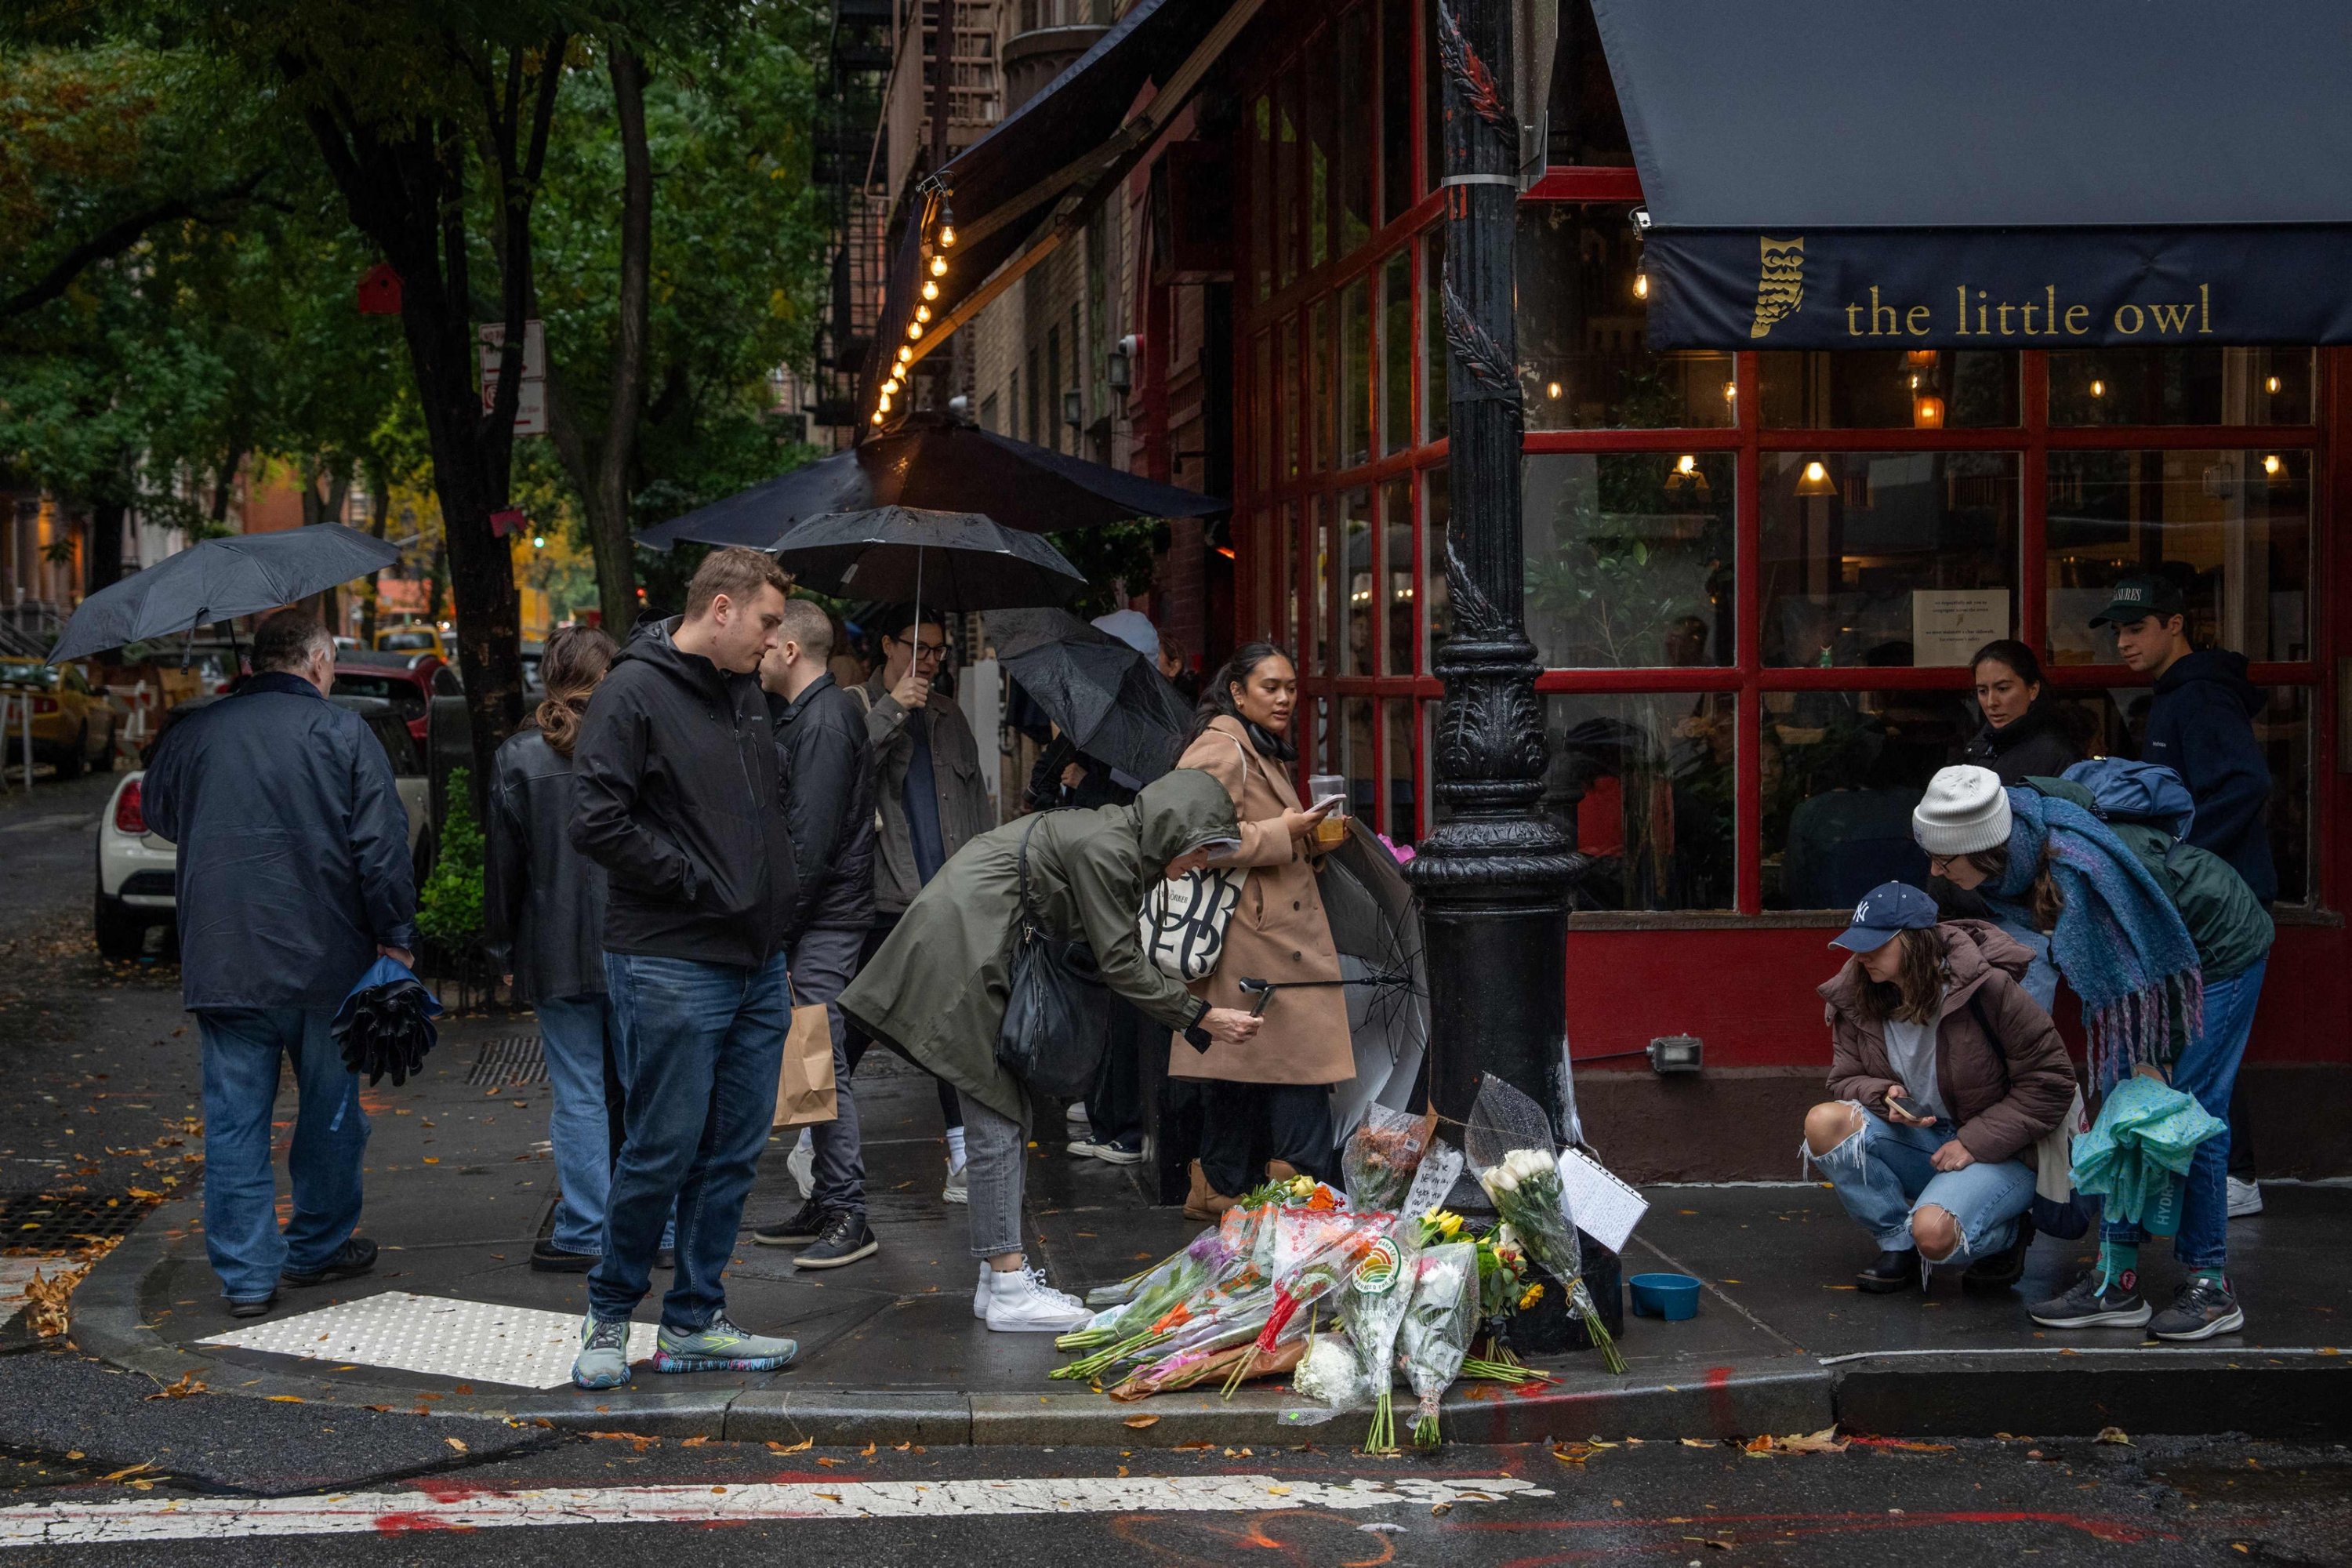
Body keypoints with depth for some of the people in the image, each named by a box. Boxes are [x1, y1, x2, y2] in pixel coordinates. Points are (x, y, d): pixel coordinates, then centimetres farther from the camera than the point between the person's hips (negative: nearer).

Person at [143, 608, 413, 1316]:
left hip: (221, 962, 2)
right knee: (330, 1111, 15)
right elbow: (382, 849, -10)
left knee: (234, 1120, 5)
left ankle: (246, 1274, 3)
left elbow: (158, 813, 22)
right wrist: (396, 939, -3)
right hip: (326, 964, -2)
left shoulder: (192, 735, 4)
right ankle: (318, 1248, 27)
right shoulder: (343, 733, -6)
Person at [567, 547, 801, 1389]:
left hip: (756, 963, 8)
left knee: (734, 1151, 9)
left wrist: (775, 893, 9)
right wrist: (702, 885, -15)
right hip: (671, 965, -8)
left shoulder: (745, 692, 16)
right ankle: (609, 1313, 14)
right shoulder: (634, 692, -10)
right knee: (662, 1150, -3)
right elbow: (599, 826, -17)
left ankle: (695, 1320, 18)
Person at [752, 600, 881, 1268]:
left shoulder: (823, 721, -14)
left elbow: (812, 837, -19)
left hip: (826, 917, -10)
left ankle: (848, 1215, -7)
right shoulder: (803, 713, 18)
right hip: (815, 918, 10)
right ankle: (826, 1204, 18)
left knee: (824, 1062, -9)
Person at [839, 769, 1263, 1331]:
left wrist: (1195, 1013, 9)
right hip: (963, 948, -11)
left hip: (988, 954, 11)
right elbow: (1120, 965, -16)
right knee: (998, 1125, -10)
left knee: (1011, 1118, 10)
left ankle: (1001, 1274, 14)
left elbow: (1118, 956, 15)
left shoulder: (1115, 840, 13)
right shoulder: (1106, 848, -17)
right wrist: (1202, 1018, -11)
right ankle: (1007, 1290, -9)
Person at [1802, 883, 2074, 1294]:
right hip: (1917, 1144, 6)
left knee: (1934, 1232, -34)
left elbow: (2051, 1082, -13)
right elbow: (1845, 1079, 7)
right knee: (1823, 1122, -23)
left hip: (1997, 1153, -6)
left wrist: (1974, 1142, -17)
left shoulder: (1986, 986, -18)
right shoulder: (1855, 997, -3)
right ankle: (1900, 1245, -5)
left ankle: (2006, 1236, 3)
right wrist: (1883, 1096, -18)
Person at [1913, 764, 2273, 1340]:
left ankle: (2211, 1287, 2)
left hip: (2221, 950, -8)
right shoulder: (2020, 839, -15)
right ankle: (2117, 1279, 7)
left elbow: (2140, 973, -30)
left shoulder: (2079, 870, -39)